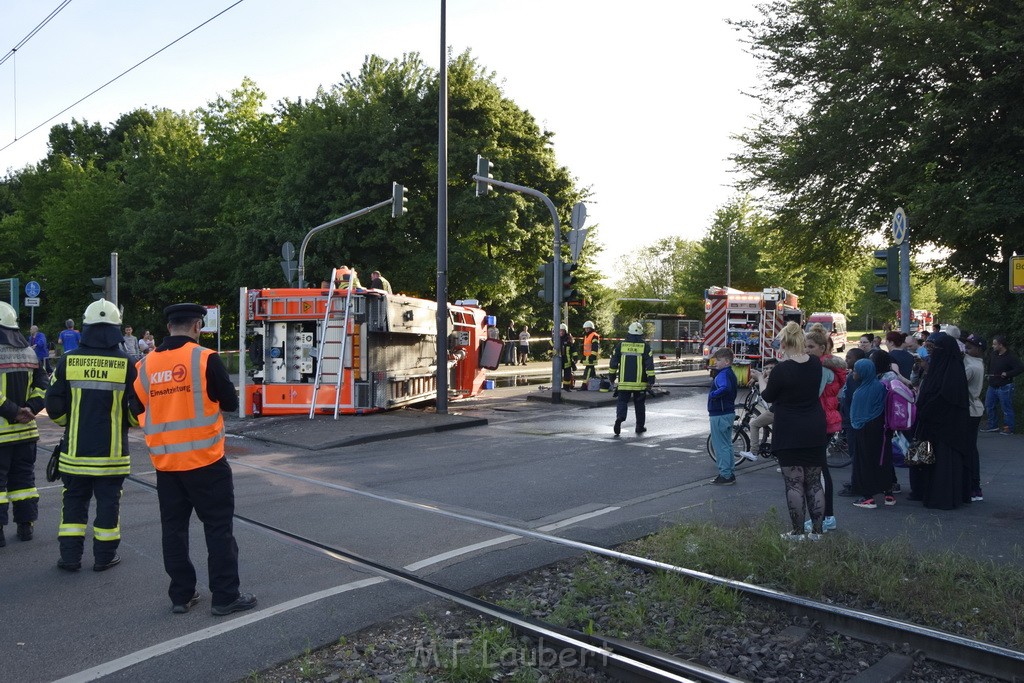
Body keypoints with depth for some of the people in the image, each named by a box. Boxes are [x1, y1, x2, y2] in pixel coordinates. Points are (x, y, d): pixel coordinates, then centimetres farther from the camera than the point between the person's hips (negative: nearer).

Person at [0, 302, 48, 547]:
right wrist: (28, 410, -3)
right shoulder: (30, 353, 9)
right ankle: (25, 526, 19)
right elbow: (43, 386, 5)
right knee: (24, 477, 13)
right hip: (26, 429, 6)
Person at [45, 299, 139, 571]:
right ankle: (105, 556, 16)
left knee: (75, 500, 14)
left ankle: (70, 556, 18)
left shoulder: (68, 361, -4)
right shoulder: (127, 364, -9)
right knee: (108, 501, 9)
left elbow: (54, 406, 0)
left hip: (75, 450, 2)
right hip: (112, 451, -1)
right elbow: (138, 409, -8)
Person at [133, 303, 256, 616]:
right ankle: (225, 596, 8)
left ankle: (181, 595, 21)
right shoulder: (205, 359, -11)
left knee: (174, 528, 14)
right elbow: (230, 403, -5)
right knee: (218, 527, 4)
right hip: (204, 460, -5)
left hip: (165, 462, 5)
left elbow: (141, 408, 9)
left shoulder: (146, 365, 3)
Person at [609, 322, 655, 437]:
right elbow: (649, 364, -7)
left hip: (624, 381, 0)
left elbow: (613, 361, 5)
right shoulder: (645, 346, -2)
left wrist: (611, 375, 17)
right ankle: (640, 426, 19)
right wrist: (651, 379, -4)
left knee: (622, 401, 4)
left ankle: (619, 418, -22)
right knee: (639, 404, 12)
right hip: (640, 382, 0)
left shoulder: (621, 345, 1)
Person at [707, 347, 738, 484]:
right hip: (729, 413, 10)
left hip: (720, 415, -10)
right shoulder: (731, 374, 12)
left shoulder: (723, 374, -19)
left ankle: (725, 475, 2)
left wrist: (712, 394, -24)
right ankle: (730, 474, 22)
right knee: (727, 445, 16)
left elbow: (725, 388, -40)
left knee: (721, 446, -2)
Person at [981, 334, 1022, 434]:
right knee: (989, 406, 13)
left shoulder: (1011, 356, -17)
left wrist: (1007, 374, -24)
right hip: (992, 386, 8)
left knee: (1006, 408, 0)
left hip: (1004, 387, -8)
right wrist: (989, 375, 14)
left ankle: (1008, 428, 9)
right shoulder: (993, 354, 6)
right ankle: (993, 425, 24)